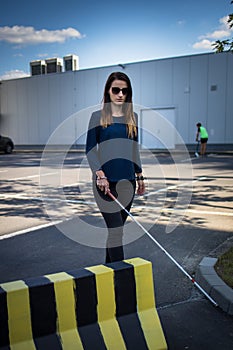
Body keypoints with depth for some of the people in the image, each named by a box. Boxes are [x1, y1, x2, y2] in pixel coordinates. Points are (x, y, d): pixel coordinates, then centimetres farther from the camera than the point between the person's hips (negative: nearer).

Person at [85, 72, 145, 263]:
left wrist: (140, 176, 16)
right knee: (116, 230, -8)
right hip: (106, 182, -4)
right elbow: (90, 150, -4)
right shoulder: (98, 116, -2)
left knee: (116, 229, 13)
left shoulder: (132, 117, 11)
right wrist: (100, 174, -16)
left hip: (127, 181, 5)